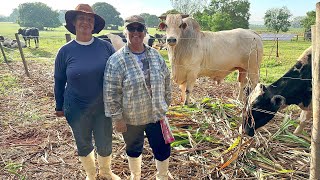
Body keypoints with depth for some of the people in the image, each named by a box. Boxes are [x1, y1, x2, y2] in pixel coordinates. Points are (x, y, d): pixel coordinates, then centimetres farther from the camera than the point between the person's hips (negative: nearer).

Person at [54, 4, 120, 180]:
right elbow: (59, 81, 3)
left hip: (103, 107, 0)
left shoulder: (106, 47, -7)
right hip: (77, 109, 0)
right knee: (84, 145, 18)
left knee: (105, 144, 13)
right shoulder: (65, 51, -7)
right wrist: (59, 106, 9)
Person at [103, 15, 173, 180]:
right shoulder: (116, 60, -14)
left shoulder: (155, 55, -1)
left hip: (157, 115, 3)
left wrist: (166, 104, 10)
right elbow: (111, 93, -13)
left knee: (163, 150, 12)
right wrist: (117, 118, -12)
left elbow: (166, 81, 8)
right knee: (134, 150, 20)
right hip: (131, 118, -2)